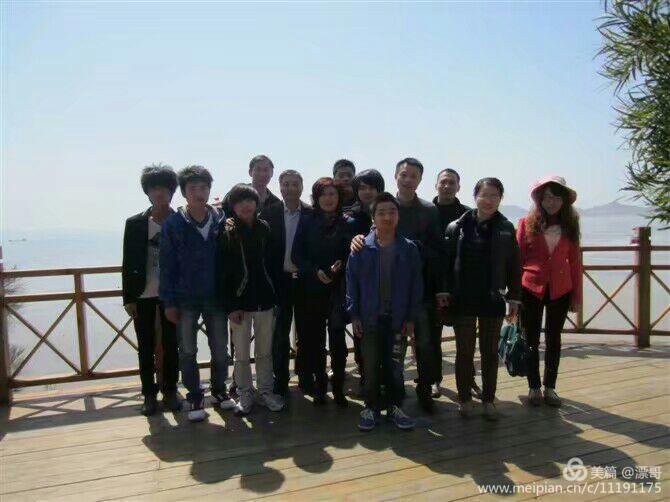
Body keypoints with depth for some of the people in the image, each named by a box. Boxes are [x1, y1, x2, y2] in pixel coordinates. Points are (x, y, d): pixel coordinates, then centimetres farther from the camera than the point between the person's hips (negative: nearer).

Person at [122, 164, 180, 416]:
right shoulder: (135, 223, 0)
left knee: (171, 345, 9)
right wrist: (128, 298, -3)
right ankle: (149, 394, 21)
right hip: (143, 295, 0)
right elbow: (128, 263, 1)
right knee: (146, 347, 8)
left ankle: (170, 390, 24)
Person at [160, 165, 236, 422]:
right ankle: (194, 397, 24)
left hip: (216, 297, 2)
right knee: (187, 351, 8)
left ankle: (219, 389, 34)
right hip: (186, 299, -1)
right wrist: (169, 301, -6)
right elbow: (167, 264, -4)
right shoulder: (173, 224, -6)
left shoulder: (221, 220, -2)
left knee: (220, 348, 12)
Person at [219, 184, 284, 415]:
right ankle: (245, 394, 23)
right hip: (240, 301, -2)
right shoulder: (227, 234, -5)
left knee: (265, 351, 13)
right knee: (242, 353, 7)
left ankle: (266, 391, 27)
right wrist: (230, 306, -11)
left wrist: (277, 297, 2)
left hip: (265, 299, 2)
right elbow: (223, 273, -6)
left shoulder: (264, 229, 2)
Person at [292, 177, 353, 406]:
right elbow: (296, 255, 0)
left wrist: (341, 264, -15)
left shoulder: (345, 224, 4)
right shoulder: (307, 222, 4)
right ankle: (319, 386, 19)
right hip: (311, 290, 0)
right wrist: (315, 271, -13)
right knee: (315, 340, 6)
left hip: (338, 290, 0)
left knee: (338, 340, 1)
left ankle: (338, 387, 13)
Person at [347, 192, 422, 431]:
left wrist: (411, 317, -1)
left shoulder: (409, 249, -2)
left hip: (397, 319, 1)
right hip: (370, 318, 0)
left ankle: (395, 406, 28)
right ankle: (371, 407, 24)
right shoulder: (361, 248, -4)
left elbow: (416, 285, 1)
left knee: (395, 365, 11)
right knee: (370, 366, 8)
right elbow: (352, 283, 0)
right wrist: (354, 315, -3)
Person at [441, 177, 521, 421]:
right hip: (463, 300, -1)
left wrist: (514, 298, 2)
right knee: (464, 351, 9)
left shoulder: (506, 229, 1)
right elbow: (446, 263, -1)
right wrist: (444, 291, -5)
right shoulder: (457, 227, -3)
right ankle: (465, 398, 23)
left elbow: (513, 266, 3)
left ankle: (488, 399, 25)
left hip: (493, 300, 1)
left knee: (490, 352, 11)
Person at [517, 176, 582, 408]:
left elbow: (575, 262, 5)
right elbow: (517, 259, -3)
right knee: (531, 339, 7)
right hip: (531, 289, -2)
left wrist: (577, 296, 3)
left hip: (560, 290, 2)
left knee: (553, 339, 12)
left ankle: (550, 388, 25)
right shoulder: (527, 223, -4)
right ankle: (534, 387, 22)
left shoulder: (570, 226, 2)